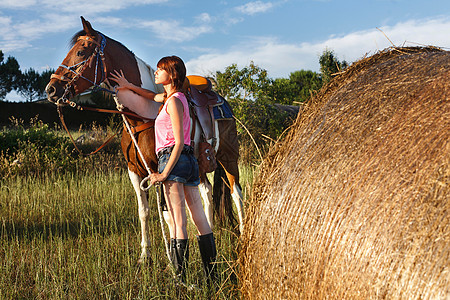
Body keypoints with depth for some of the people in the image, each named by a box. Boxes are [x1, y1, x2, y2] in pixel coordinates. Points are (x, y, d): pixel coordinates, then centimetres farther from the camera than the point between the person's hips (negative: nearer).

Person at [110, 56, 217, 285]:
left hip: (173, 159, -9)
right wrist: (129, 86, 34)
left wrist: (165, 173, -18)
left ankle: (181, 278, -4)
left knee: (178, 222, -7)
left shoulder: (174, 101, -10)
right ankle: (212, 276, 16)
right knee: (199, 218, 9)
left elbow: (179, 142, -17)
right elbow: (153, 96, 40)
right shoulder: (173, 97, 17)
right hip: (189, 160, 9)